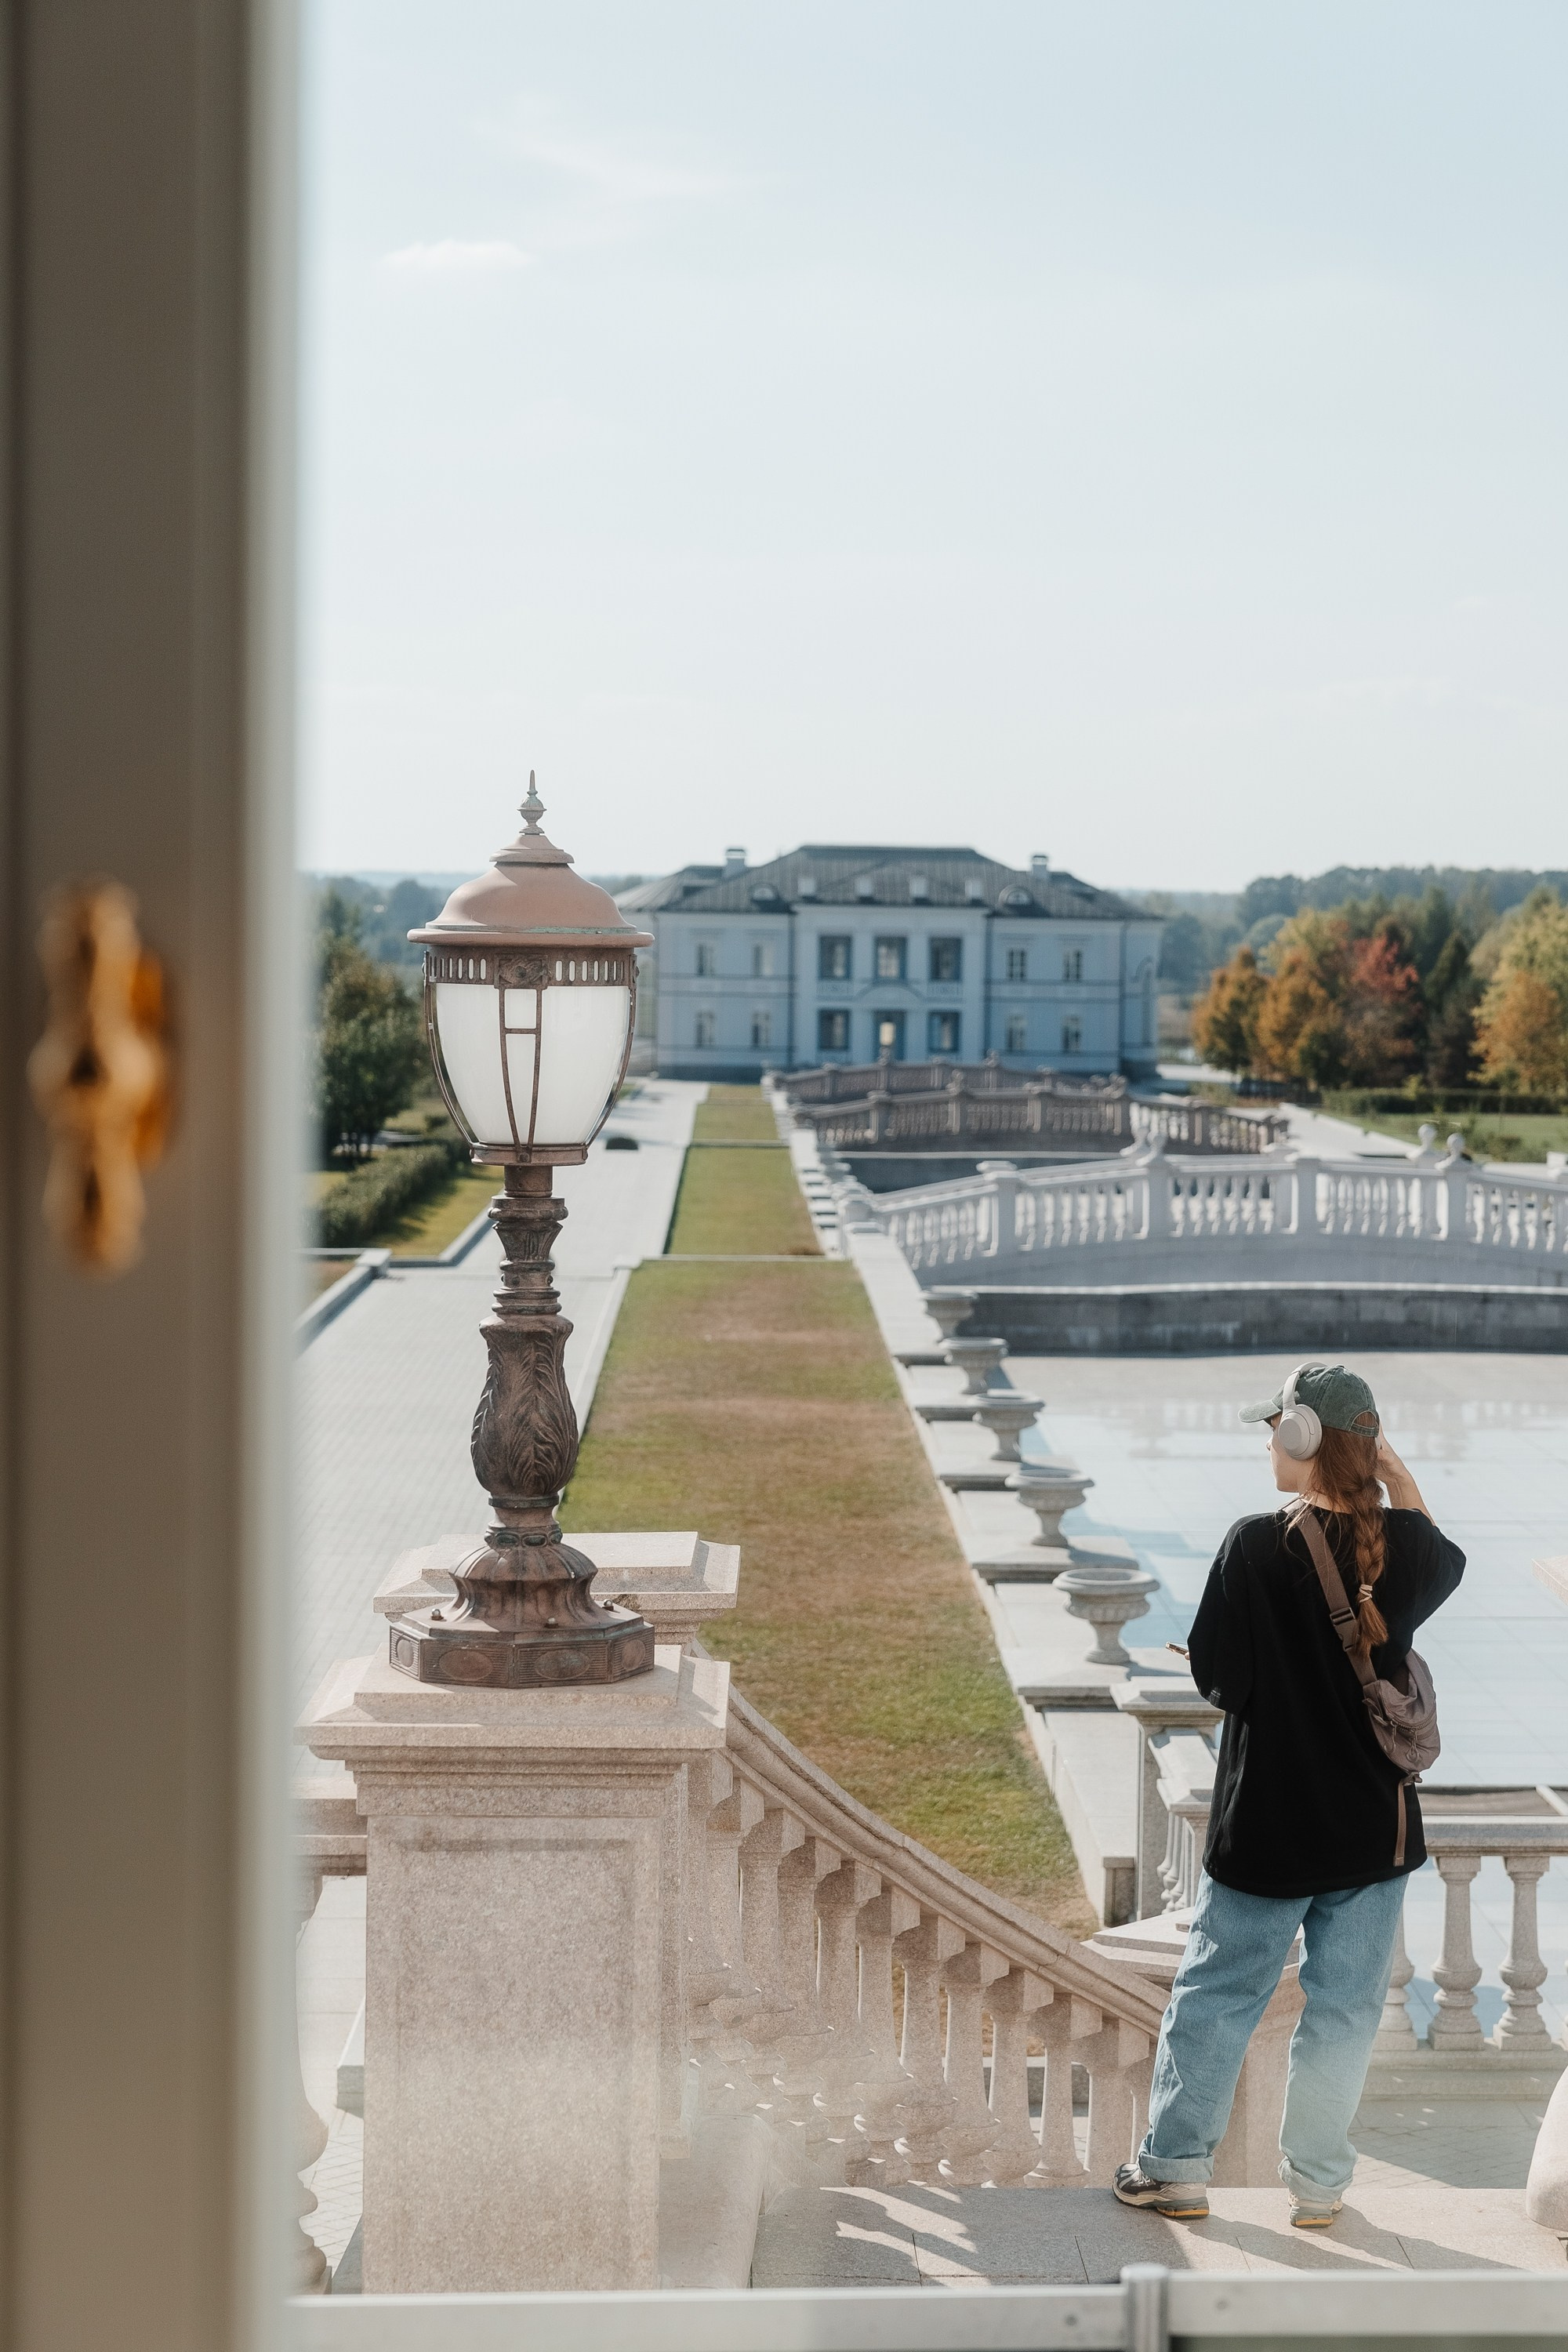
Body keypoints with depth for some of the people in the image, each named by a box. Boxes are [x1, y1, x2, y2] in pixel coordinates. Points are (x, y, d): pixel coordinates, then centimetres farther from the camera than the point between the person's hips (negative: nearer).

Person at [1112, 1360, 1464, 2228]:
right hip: (1375, 1828, 3)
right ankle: (1317, 2183, 17)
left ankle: (1176, 2167, 17)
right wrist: (1398, 1478, 12)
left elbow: (1215, 1673, -12)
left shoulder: (1256, 1545, -16)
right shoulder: (1405, 1545, -5)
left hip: (1267, 1826, -3)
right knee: (1344, 2008, 11)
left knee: (1215, 1993, 11)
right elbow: (1445, 1560, 21)